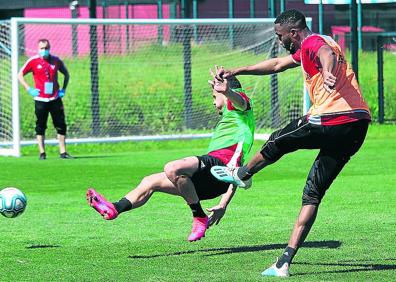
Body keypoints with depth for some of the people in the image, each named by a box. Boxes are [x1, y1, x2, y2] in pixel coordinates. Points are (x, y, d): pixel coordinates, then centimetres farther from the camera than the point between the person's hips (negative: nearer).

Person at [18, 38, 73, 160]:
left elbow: (66, 74, 20)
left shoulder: (56, 61, 5)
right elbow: (20, 75, 2)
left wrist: (63, 89, 9)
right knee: (40, 127, 2)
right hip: (40, 99, -2)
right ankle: (42, 153, 7)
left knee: (61, 126, 2)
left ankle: (63, 152, 9)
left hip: (55, 99, 2)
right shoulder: (33, 61, -3)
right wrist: (29, 90, -5)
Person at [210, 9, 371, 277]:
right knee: (313, 194, 9)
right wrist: (237, 71, 46)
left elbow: (327, 54, -29)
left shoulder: (312, 42, -4)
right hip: (358, 126, 10)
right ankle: (284, 262, 6)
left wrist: (327, 73, -52)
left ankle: (241, 174, 44)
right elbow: (277, 64, 42)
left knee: (278, 142, 17)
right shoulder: (305, 49, 28)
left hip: (331, 120, -10)